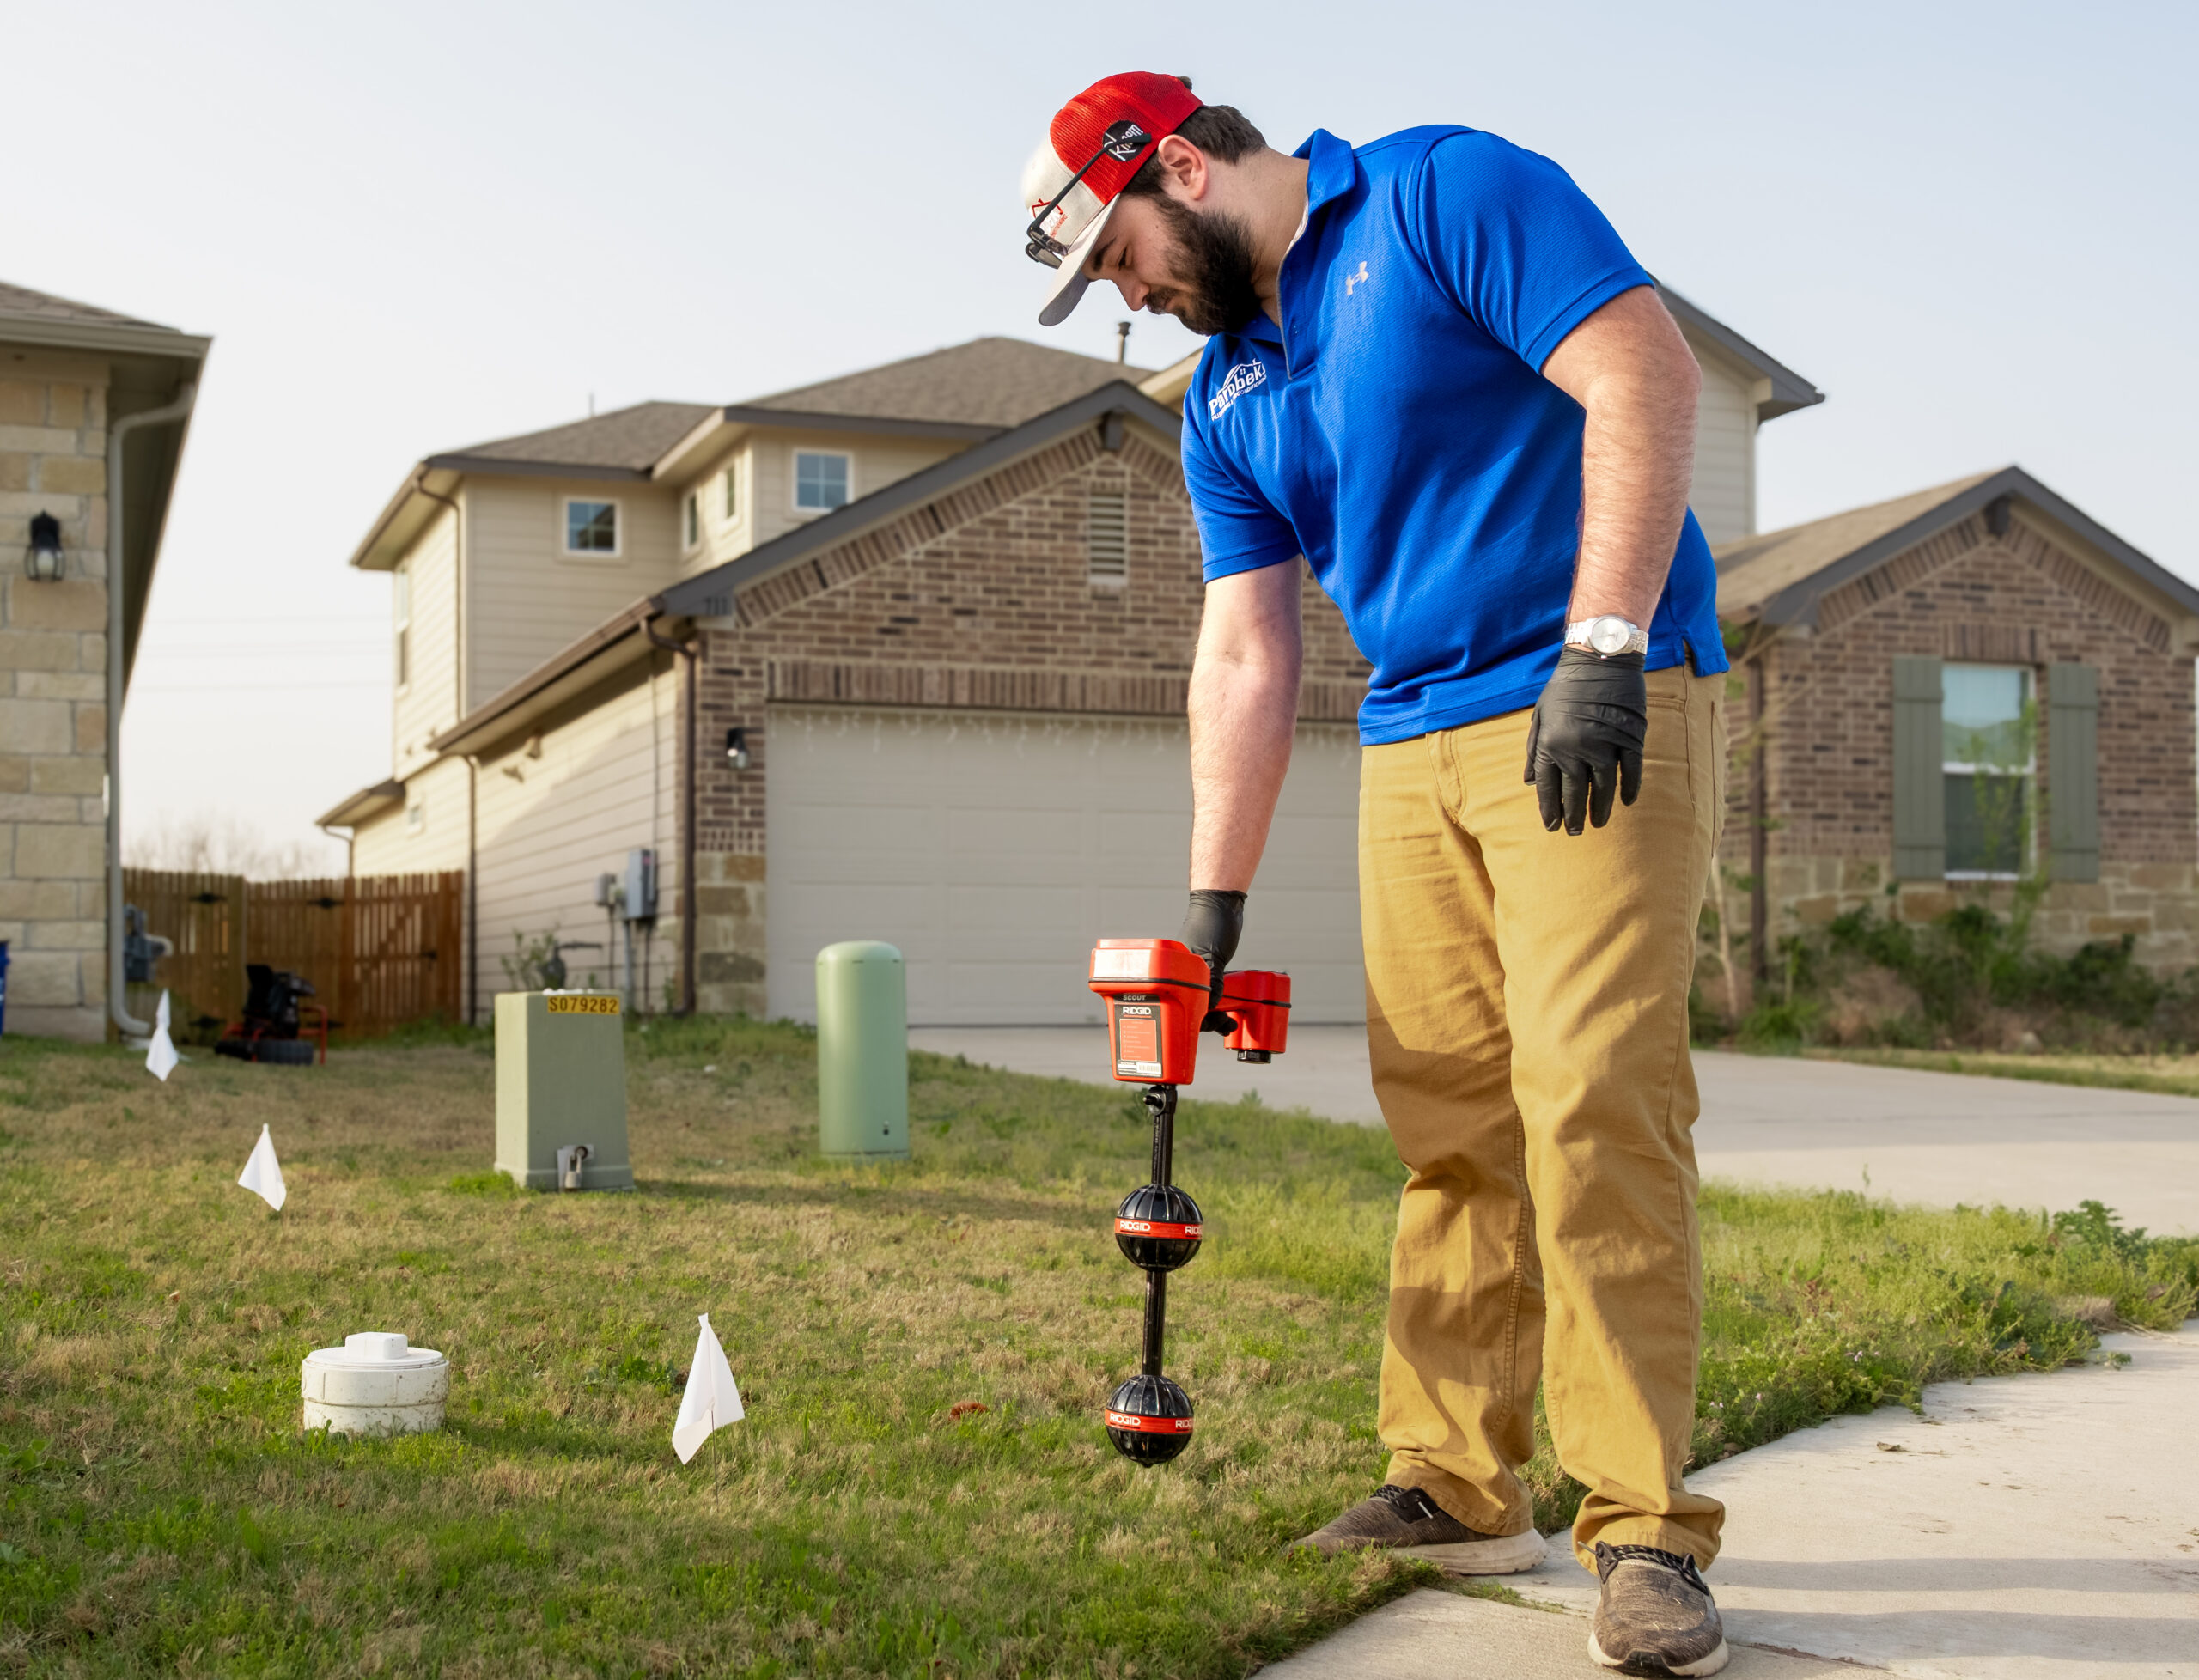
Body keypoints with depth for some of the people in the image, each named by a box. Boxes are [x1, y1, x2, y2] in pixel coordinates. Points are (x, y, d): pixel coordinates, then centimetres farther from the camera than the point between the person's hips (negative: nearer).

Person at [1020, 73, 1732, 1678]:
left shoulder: (1444, 192, -4)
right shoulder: (1226, 398, 16)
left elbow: (1644, 371, -15)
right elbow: (1245, 658, 13)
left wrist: (1600, 650, -21)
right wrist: (1214, 903, 7)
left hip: (1600, 709, -7)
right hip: (1413, 748, 7)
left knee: (1592, 1095, -14)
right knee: (1448, 1121, 4)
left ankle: (1643, 1528, -9)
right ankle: (1460, 1487, 12)